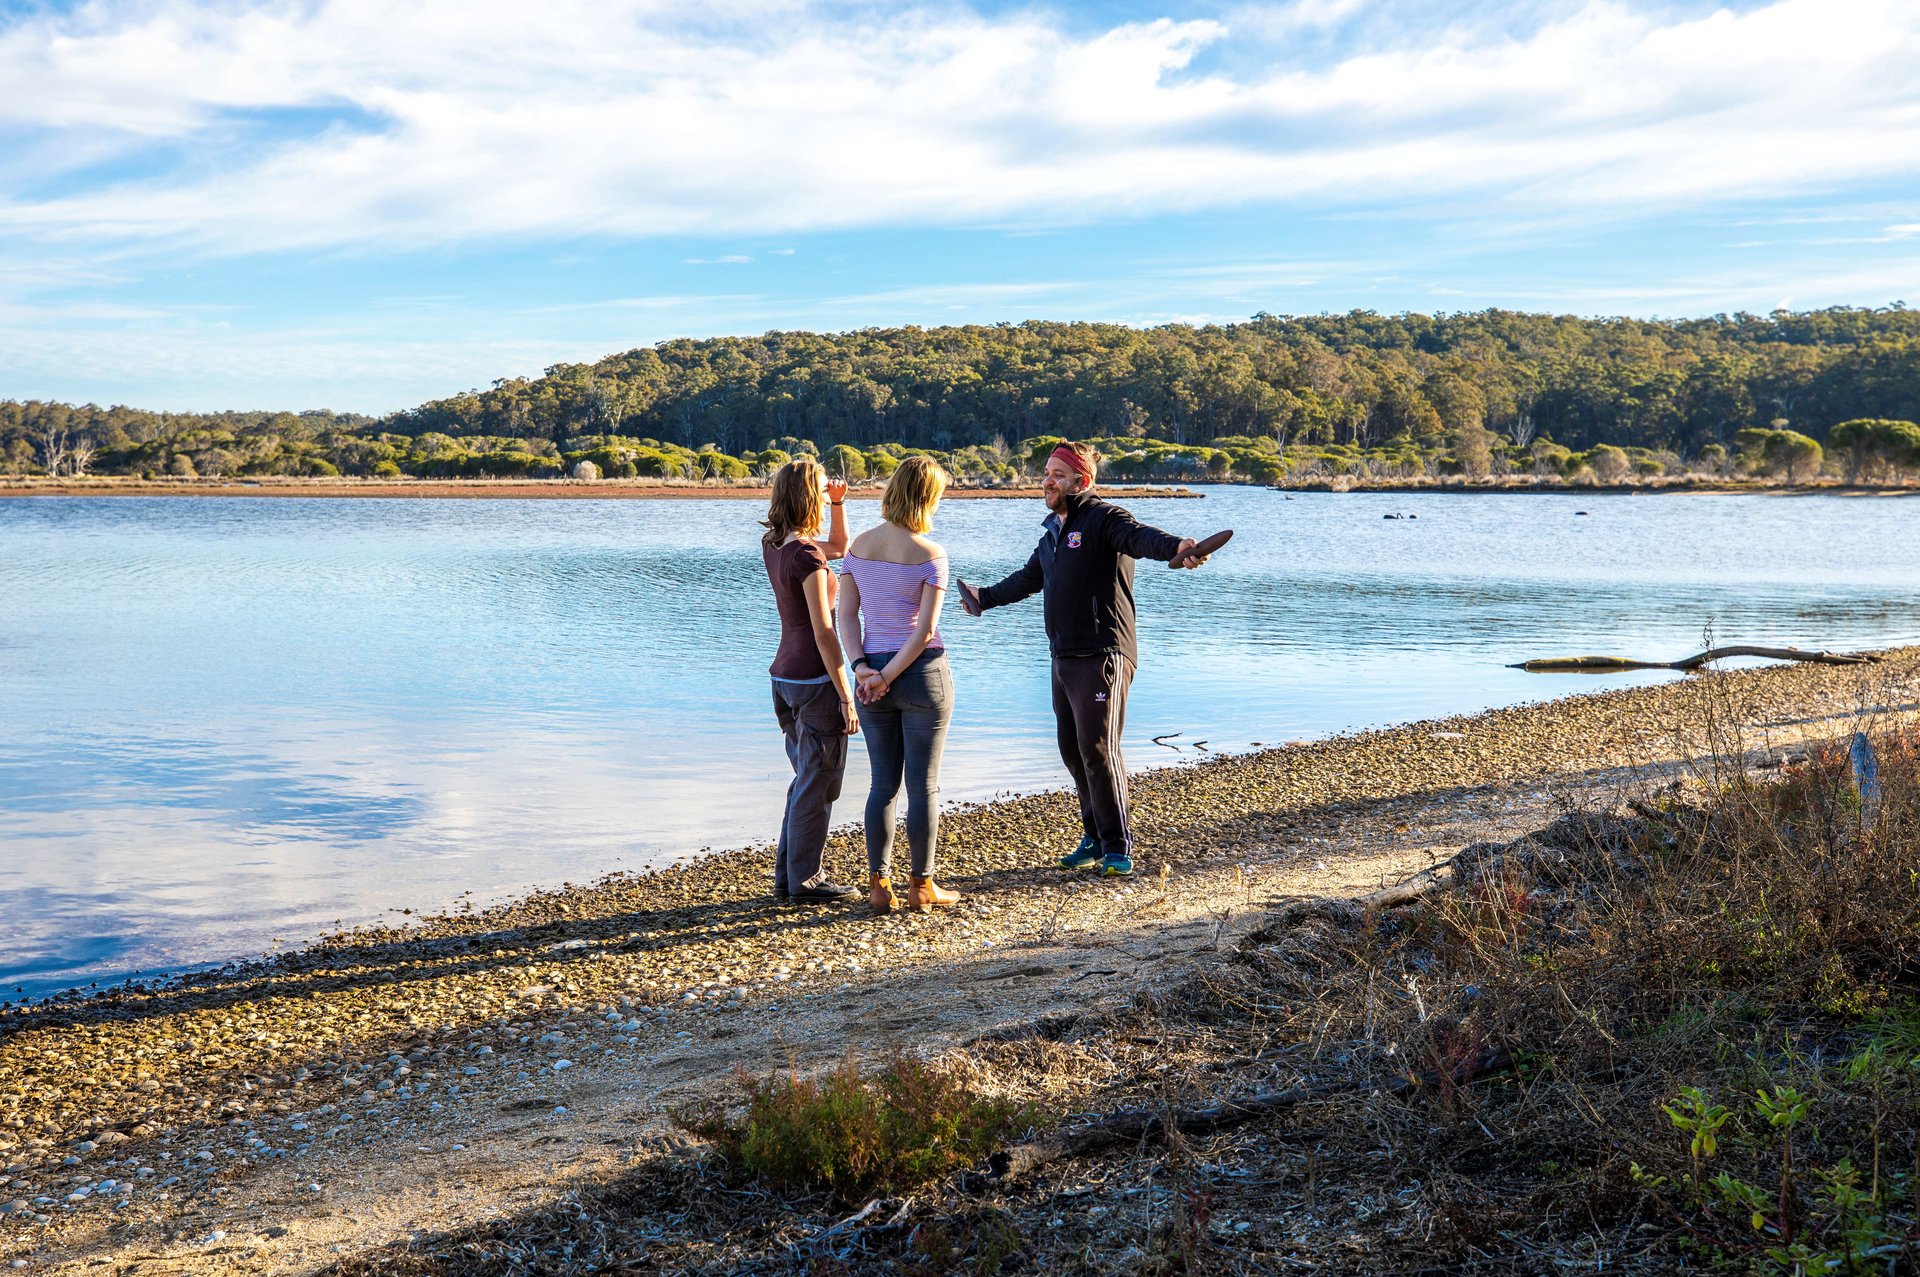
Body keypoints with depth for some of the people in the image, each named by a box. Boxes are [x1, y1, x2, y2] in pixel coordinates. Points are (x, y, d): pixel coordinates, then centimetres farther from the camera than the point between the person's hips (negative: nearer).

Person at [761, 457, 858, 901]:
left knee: (806, 779, 19)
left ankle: (787, 875, 25)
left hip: (784, 676, 9)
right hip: (815, 680, -9)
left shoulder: (772, 546, 7)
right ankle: (805, 880, 10)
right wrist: (846, 697, -17)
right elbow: (824, 634, -20)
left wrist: (837, 505, 9)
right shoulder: (806, 556, -19)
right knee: (817, 785, 2)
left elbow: (839, 548, 24)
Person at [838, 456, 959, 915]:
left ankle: (879, 884, 13)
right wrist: (888, 676, -10)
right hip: (922, 672, -4)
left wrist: (862, 668, -6)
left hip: (871, 676, 5)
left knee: (883, 784, 13)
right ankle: (921, 886, 12)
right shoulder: (930, 554, -11)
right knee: (923, 785, 5)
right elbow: (926, 629, -15)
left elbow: (846, 613, -1)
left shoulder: (859, 546, 3)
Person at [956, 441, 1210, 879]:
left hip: (1101, 657, -9)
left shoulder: (1102, 518, -8)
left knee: (1098, 748, -11)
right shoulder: (1054, 532, 20)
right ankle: (1095, 837, 21)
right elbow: (1029, 578, 38)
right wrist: (986, 597, 51)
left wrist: (1176, 547, -51)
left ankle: (1118, 846, -1)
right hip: (1064, 659, 9)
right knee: (1072, 749, 10)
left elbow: (1140, 537, -29)